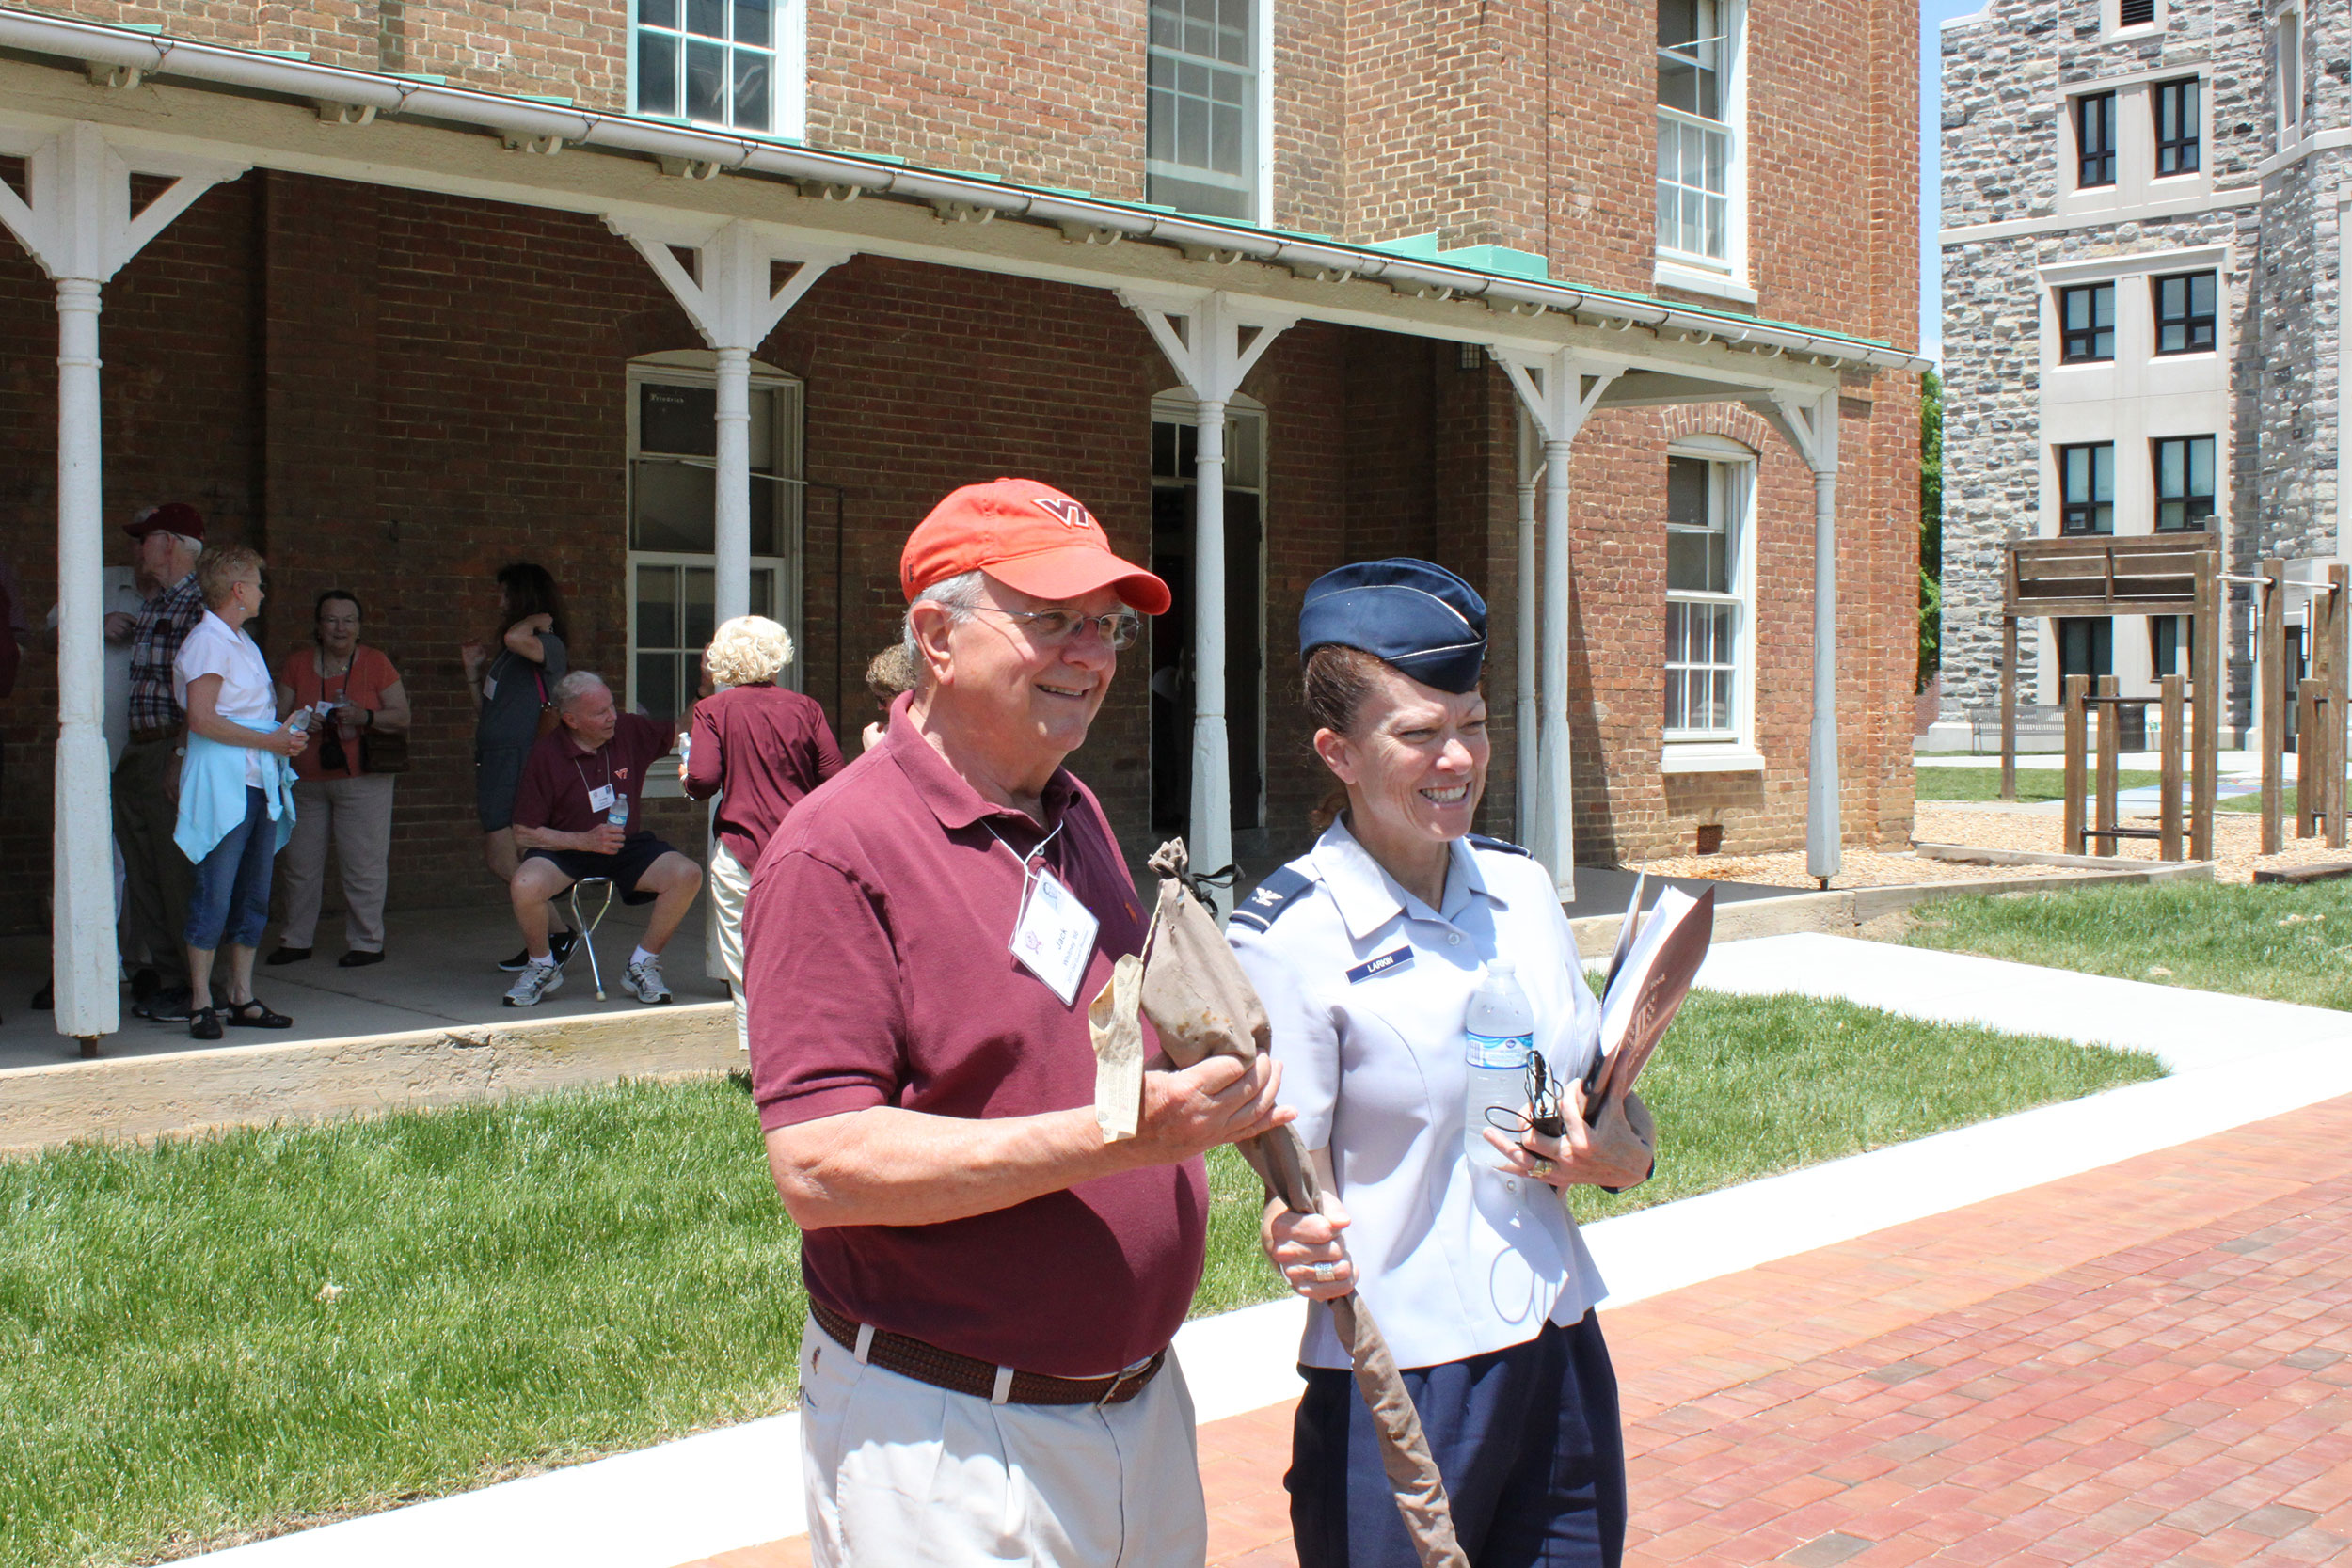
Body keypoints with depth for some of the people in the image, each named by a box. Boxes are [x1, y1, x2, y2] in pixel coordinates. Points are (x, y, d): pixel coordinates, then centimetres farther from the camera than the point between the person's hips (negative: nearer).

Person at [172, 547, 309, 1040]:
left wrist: (285, 732, 9)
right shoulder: (207, 642, -9)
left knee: (254, 894, 9)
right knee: (215, 895, -7)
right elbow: (202, 718, -18)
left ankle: (242, 998, 14)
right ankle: (201, 1003, 0)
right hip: (222, 782, -9)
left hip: (260, 781, 9)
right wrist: (270, 740, -14)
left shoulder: (241, 642, 19)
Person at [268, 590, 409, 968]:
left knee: (362, 864, -4)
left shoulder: (376, 663, 2)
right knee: (301, 863, 7)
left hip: (362, 780, -3)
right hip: (305, 779, 3)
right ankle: (296, 940, 19)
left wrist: (366, 717, -18)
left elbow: (403, 717, -1)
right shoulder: (297, 663, 9)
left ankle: (366, 943, 5)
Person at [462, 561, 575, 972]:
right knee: (499, 861, 9)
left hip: (520, 760, -9)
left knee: (504, 863, -12)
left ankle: (558, 936, -2)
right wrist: (473, 670, 16)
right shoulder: (506, 654, 19)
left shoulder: (548, 646, -8)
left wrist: (536, 620, -13)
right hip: (494, 758, 9)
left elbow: (516, 639, -33)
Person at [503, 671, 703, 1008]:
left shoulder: (629, 731, -4)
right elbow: (524, 833, -10)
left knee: (687, 876, -25)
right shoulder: (545, 756, -12)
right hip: (566, 849, -2)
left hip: (628, 846, 3)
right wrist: (584, 840, -22)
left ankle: (643, 966, -4)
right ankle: (542, 966, -2)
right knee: (526, 885, -35)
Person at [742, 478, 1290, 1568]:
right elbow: (819, 1165, -24)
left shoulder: (1079, 819, 10)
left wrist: (1216, 1099, -1)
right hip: (942, 1438, -7)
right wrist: (1120, 1136, -28)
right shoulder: (838, 851, -16)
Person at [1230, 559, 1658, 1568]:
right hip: (1400, 1387, -5)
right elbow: (1294, 1188, -9)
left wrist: (1611, 1153, -9)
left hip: (1563, 1360, 5)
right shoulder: (1284, 938, -13)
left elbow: (1623, 1117, 13)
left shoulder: (1521, 887, 5)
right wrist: (1303, 1245, -31)